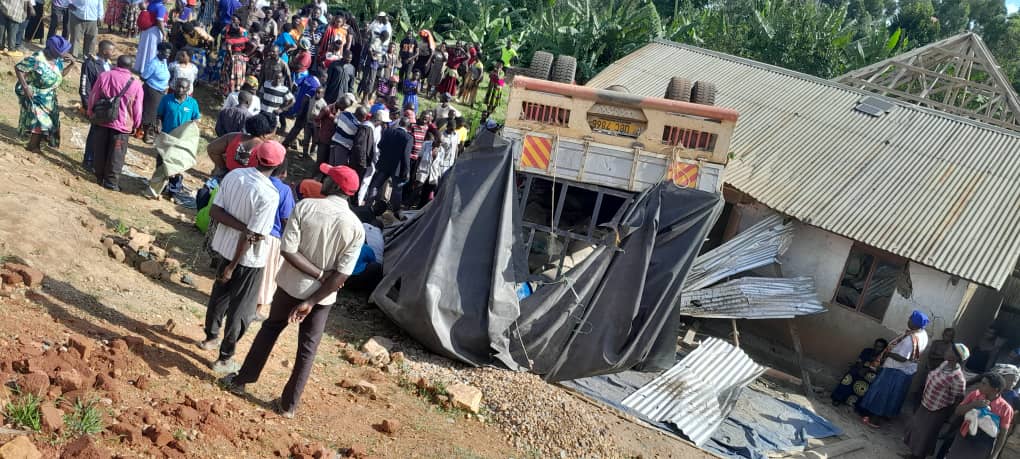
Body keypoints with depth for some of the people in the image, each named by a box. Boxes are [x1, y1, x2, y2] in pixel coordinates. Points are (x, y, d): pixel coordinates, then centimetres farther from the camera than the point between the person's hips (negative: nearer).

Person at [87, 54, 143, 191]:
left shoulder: (103, 76, -1)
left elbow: (93, 98, 4)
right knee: (116, 156, 5)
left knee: (99, 152, 17)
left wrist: (91, 115, 19)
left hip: (101, 121, 3)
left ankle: (100, 177, 27)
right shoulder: (136, 84, -8)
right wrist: (136, 125, 12)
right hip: (122, 125, -3)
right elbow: (137, 109, -3)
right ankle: (111, 182, 7)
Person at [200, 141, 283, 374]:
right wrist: (232, 267, -17)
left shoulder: (233, 175, -7)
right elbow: (250, 237, -24)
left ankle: (211, 337, 48)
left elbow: (214, 211, -7)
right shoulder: (269, 195, -26)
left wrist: (241, 226, -14)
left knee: (219, 294, 27)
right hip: (248, 258, -7)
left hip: (224, 247, 7)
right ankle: (224, 358, 20)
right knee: (241, 309, 10)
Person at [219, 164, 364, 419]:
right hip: (322, 296, 0)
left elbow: (288, 250, -20)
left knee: (270, 329, 23)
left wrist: (319, 273, -14)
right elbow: (342, 274, -16)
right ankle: (289, 404, 23)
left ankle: (241, 380, 35)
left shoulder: (305, 206, -16)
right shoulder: (356, 227, -12)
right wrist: (312, 301, -14)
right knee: (308, 348, 14)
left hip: (291, 285, 0)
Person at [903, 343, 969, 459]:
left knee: (926, 433, 12)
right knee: (918, 427, 24)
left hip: (937, 411, -8)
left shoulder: (957, 378, -33)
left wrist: (948, 415, -13)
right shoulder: (945, 363, -8)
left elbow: (959, 399, -23)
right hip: (926, 403, 8)